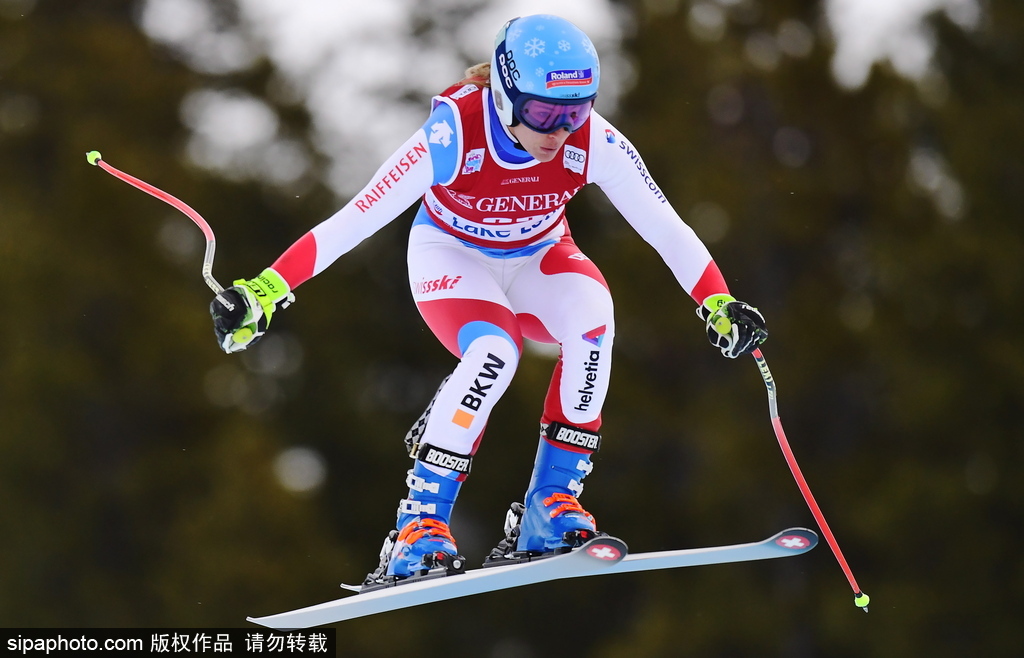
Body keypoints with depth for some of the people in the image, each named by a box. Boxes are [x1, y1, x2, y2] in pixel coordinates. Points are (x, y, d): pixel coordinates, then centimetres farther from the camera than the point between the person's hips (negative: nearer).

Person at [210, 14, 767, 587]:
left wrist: (720, 304, -29)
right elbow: (356, 219, -36)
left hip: (536, 258, 3)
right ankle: (420, 525, -25)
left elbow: (664, 226, -19)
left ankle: (550, 504, -19)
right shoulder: (454, 135, -34)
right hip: (451, 255, -3)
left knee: (592, 321, -30)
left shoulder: (593, 142, -27)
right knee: (494, 352, -34)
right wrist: (265, 292, -42)